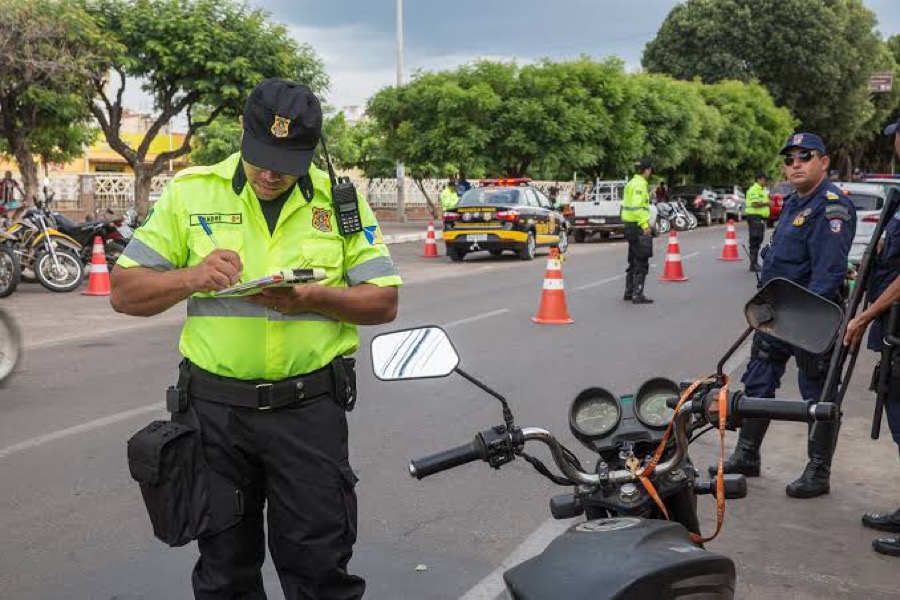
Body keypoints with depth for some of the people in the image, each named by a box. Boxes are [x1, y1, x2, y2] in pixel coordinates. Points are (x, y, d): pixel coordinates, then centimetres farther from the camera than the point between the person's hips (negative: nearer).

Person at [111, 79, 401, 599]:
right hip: (215, 407, 1)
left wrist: (314, 298, -17)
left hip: (310, 407, -1)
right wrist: (191, 278, -18)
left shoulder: (341, 199, 2)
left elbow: (384, 302, 2)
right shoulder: (190, 191, 2)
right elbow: (126, 292, 2)